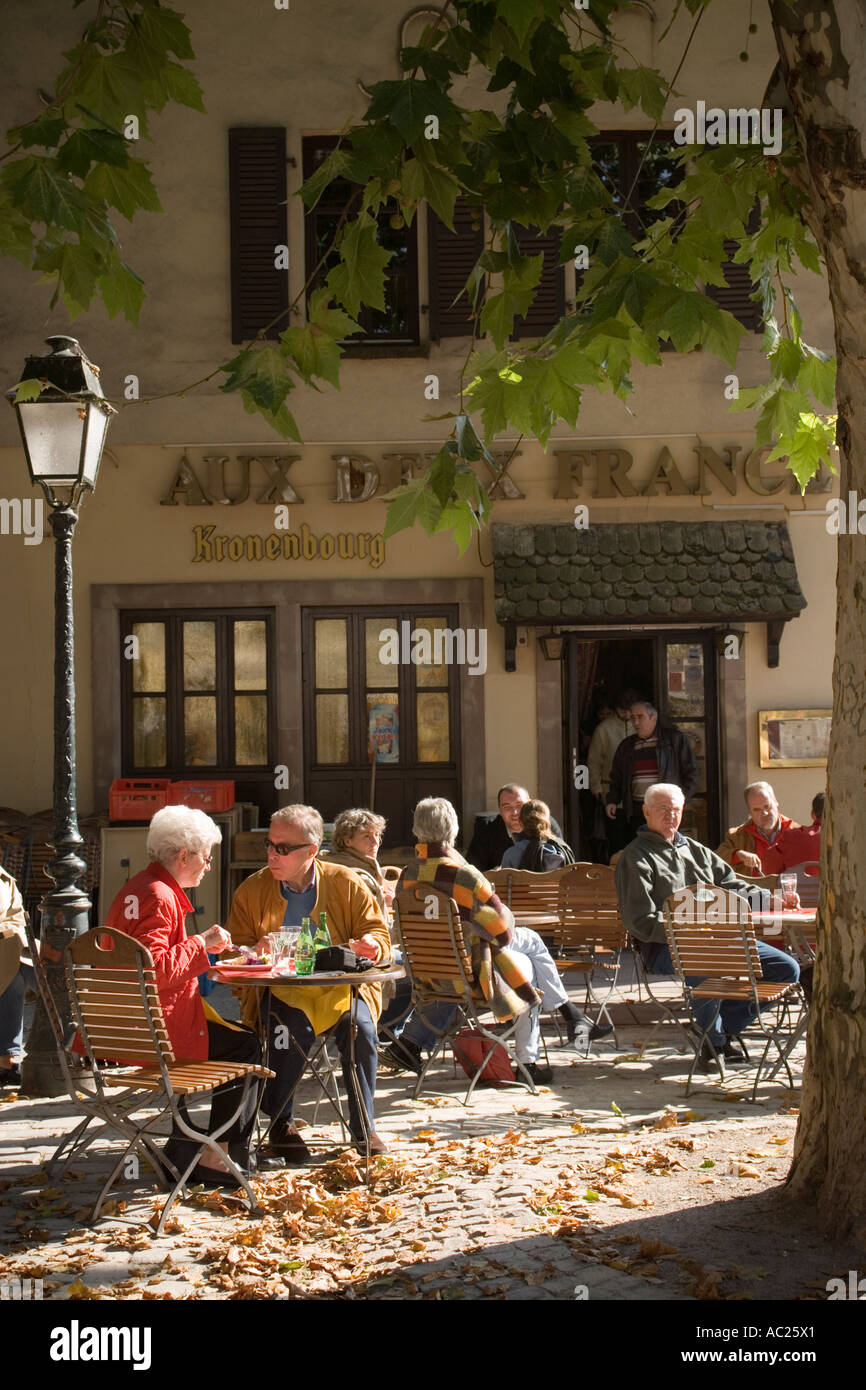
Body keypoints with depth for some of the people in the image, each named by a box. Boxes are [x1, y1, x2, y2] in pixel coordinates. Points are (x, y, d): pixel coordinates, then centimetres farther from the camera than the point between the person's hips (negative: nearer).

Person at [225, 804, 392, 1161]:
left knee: (360, 1028, -29)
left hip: (340, 987, 1)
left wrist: (369, 946, -17)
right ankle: (279, 1126, -10)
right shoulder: (251, 891, 6)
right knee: (293, 1029, -33)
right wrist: (254, 954, -17)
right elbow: (236, 951, 7)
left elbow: (378, 934, 7)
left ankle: (363, 1127, -8)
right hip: (280, 990, 0)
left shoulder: (346, 883, 4)